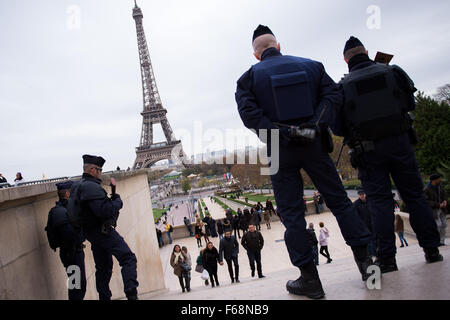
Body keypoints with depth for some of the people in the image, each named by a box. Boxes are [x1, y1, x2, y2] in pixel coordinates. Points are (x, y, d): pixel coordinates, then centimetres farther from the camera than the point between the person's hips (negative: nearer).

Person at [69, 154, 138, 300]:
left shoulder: (77, 185, 14)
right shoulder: (92, 187, -18)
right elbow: (106, 210, -26)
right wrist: (118, 201, -8)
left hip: (91, 232, 10)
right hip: (103, 231, -10)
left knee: (103, 267, 17)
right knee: (128, 258, -10)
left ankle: (104, 297, 20)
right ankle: (131, 294, -20)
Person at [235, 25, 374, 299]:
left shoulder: (249, 77, 3)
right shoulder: (311, 66, 10)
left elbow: (249, 114, -11)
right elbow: (333, 95, -1)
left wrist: (280, 132, -11)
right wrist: (316, 125, -10)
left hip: (280, 152, -2)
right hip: (314, 145, 2)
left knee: (291, 214, 4)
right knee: (339, 200, 13)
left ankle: (310, 279, 8)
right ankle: (366, 260, 14)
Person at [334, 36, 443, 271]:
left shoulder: (343, 86, -3)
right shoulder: (393, 72, 3)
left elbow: (337, 128, -4)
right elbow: (410, 104, 15)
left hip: (368, 151, -1)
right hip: (399, 142, 2)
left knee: (379, 201, 1)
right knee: (414, 194, 10)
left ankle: (386, 258, -1)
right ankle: (431, 249, 14)